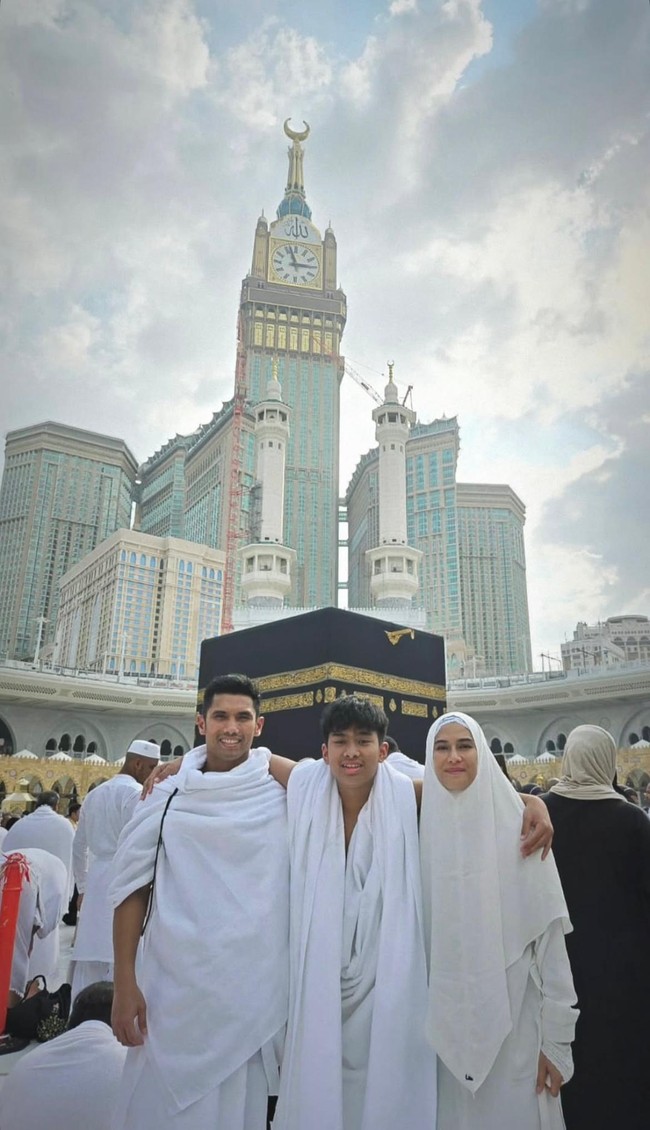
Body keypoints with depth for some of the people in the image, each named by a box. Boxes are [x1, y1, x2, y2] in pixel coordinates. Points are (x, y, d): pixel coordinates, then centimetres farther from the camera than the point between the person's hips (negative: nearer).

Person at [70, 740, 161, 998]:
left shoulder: (94, 794, 17)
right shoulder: (135, 792, -8)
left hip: (96, 881, 8)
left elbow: (79, 846, 22)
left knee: (90, 962, 10)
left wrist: (82, 887, 28)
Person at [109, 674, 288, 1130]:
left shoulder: (285, 792, -1)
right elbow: (132, 887, 2)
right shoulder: (169, 796, 1)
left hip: (257, 991, 0)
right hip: (174, 990, 1)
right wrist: (125, 984, -2)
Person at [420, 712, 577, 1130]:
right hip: (446, 1022, 2)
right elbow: (415, 932, 5)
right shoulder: (424, 826, -2)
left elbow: (549, 937, -7)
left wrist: (556, 1037, -7)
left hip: (513, 1021, -2)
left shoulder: (517, 827, -9)